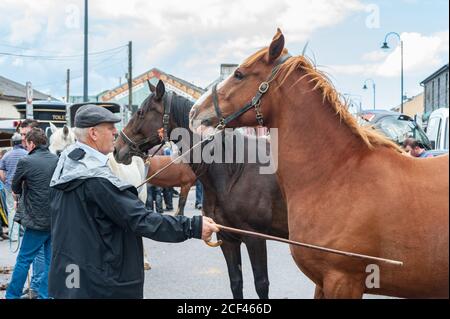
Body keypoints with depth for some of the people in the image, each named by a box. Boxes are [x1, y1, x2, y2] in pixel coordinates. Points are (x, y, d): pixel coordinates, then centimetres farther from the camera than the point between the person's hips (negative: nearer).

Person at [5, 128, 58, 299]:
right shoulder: (58, 160, 2)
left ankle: (12, 295, 15)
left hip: (37, 221, -4)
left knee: (23, 260, 7)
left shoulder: (25, 162, -10)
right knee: (51, 260, 10)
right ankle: (44, 295, 15)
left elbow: (15, 189, 4)